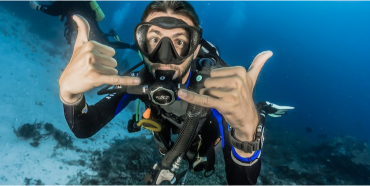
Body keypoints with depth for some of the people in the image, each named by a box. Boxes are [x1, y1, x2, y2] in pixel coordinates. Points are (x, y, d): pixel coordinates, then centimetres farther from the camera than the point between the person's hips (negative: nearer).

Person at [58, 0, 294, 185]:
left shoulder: (216, 89, -44)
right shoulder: (139, 79, -33)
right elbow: (84, 129, -37)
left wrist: (247, 131, -72)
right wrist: (70, 91, -59)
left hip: (207, 134, -2)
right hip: (174, 137, 2)